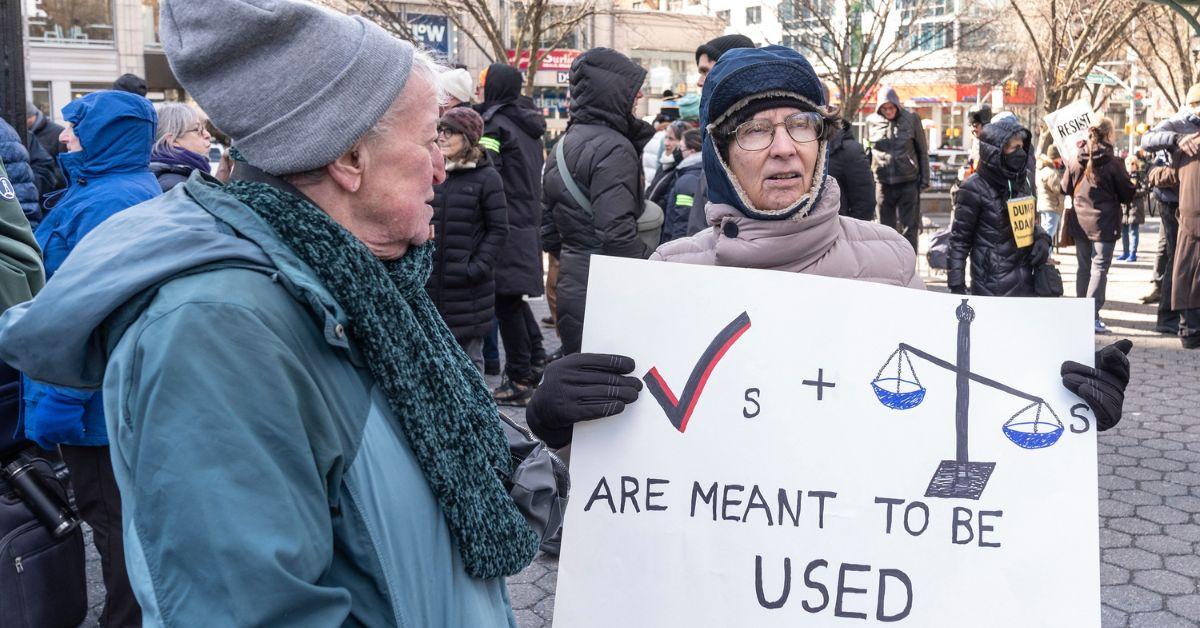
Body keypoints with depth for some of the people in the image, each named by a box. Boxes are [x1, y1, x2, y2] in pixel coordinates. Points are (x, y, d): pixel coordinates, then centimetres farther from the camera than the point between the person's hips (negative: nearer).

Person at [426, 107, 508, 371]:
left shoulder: (487, 177, -4)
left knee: (469, 357, 4)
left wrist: (478, 267, -12)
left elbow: (498, 229, -5)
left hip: (467, 289, -5)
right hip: (429, 282, 5)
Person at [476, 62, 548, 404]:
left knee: (506, 301, -3)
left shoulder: (494, 125, -11)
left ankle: (518, 381, 1)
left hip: (507, 226, -8)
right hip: (529, 221, 8)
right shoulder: (530, 124, 14)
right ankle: (536, 360, 23)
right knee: (515, 297, 20)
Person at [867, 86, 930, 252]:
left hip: (908, 182, -2)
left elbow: (922, 151, 5)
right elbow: (867, 152, 13)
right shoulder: (872, 121, 3)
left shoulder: (911, 119, -1)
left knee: (909, 229, 1)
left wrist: (924, 179, 1)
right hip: (882, 183, 2)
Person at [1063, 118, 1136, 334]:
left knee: (1084, 267, 16)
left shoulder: (1076, 160, 0)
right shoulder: (1113, 163, -13)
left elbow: (1066, 186, 10)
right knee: (1099, 268, -2)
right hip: (1104, 223, -5)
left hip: (1080, 221, 5)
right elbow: (1127, 194, -5)